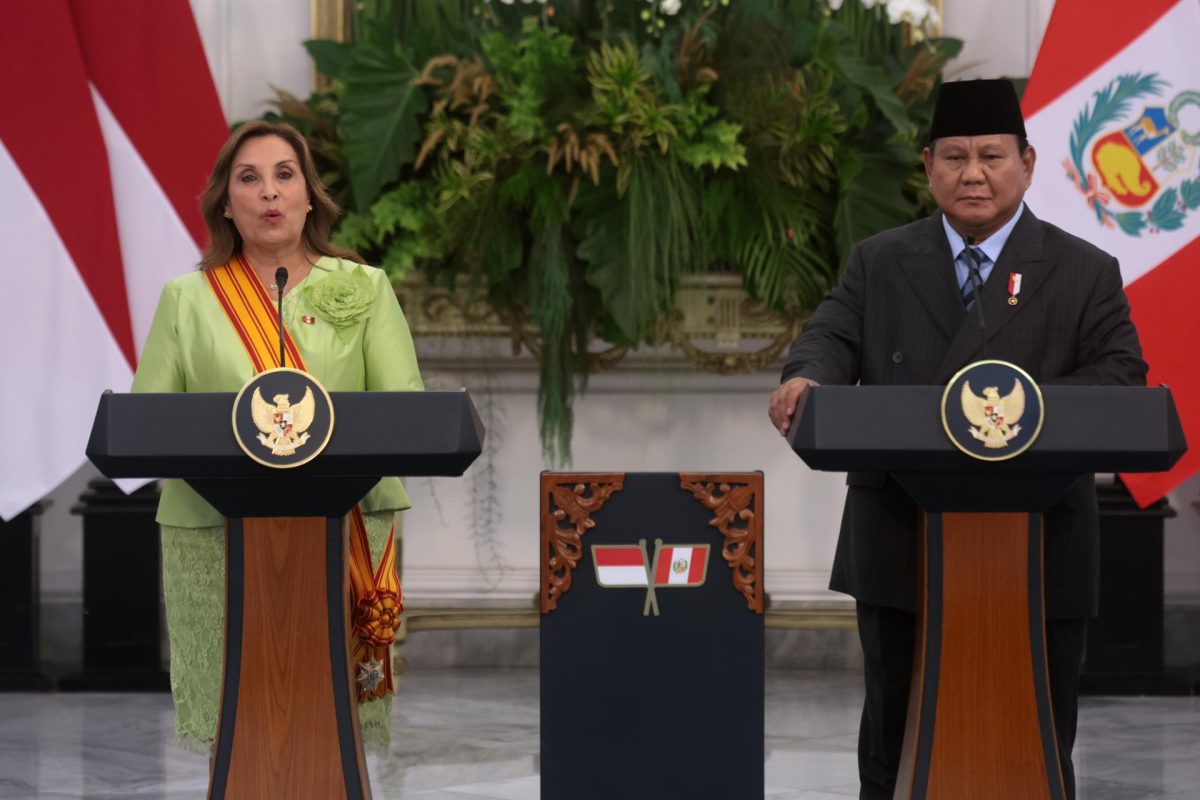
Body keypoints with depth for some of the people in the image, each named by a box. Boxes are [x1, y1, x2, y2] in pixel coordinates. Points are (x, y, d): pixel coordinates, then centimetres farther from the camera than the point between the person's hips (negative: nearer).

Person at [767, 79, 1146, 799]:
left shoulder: (1086, 273, 5)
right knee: (895, 733, 8)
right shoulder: (878, 264, 11)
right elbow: (834, 337, 1)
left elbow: (1121, 374, -3)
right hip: (902, 546, 1)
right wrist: (806, 380, -24)